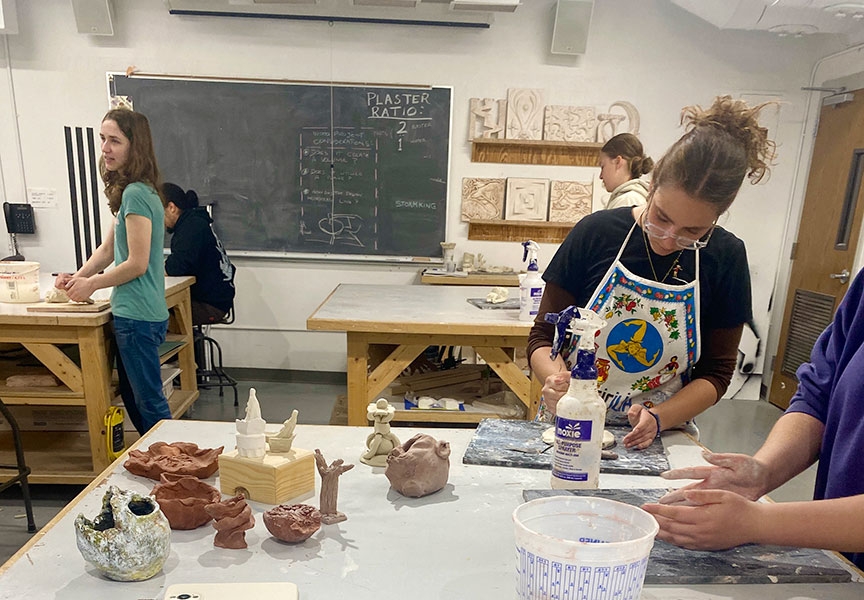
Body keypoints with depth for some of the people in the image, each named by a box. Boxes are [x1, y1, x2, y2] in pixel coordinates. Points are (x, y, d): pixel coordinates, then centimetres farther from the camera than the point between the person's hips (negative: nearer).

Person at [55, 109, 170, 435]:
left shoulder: (135, 194, -17)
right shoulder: (132, 191, 14)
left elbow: (137, 264, -18)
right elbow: (107, 249, 18)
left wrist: (92, 284, -5)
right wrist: (78, 277, 5)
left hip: (137, 316, -10)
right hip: (134, 313, 10)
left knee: (149, 402, 1)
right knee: (132, 396, 20)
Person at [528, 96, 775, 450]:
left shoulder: (726, 258, -4)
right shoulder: (596, 233, -8)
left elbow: (716, 371, 3)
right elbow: (543, 335, -1)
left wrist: (659, 418, -14)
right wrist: (554, 378, -22)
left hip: (655, 440, 2)